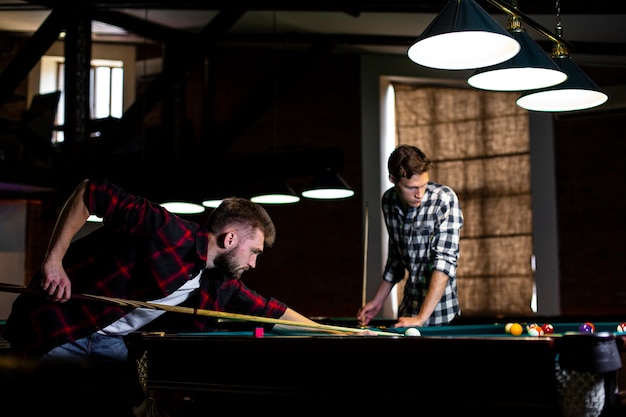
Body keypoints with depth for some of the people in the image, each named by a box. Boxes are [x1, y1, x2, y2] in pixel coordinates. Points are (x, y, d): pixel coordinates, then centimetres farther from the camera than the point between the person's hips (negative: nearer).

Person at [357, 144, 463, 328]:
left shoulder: (445, 199, -19)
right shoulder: (388, 201, 0)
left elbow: (446, 259, -24)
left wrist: (422, 317, -28)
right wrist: (378, 301, 11)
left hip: (439, 314, -5)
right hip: (408, 309, 5)